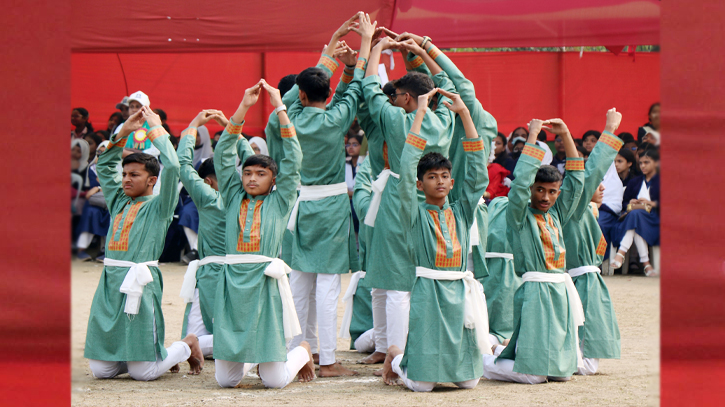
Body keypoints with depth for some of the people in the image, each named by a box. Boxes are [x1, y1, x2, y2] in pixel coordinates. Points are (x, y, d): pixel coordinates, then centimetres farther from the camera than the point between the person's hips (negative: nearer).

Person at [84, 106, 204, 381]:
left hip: (139, 284, -6)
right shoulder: (120, 203, 17)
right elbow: (104, 165, 26)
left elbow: (171, 167, -13)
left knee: (143, 372, -5)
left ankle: (186, 347, 22)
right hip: (109, 283, 6)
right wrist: (124, 132, 17)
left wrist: (156, 129, -3)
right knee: (101, 370, 2)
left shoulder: (158, 207, 0)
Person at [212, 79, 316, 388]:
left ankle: (302, 353, 32)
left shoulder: (279, 202, 6)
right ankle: (250, 358, 36)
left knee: (274, 381, -2)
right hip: (233, 283, 3)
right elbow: (223, 155, 7)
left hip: (265, 283, -3)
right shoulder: (234, 198, 12)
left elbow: (293, 159, -1)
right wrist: (243, 108, 1)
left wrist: (279, 108, -1)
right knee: (226, 379, 2)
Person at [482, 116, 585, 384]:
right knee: (533, 374, -12)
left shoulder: (556, 215, 14)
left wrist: (565, 135, 12)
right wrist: (532, 137, -15)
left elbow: (576, 178, 17)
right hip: (535, 293, -7)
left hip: (562, 292, 7)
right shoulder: (519, 215, -3)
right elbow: (520, 182, -19)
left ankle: (499, 351, 25)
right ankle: (480, 359, 11)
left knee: (563, 371, 8)